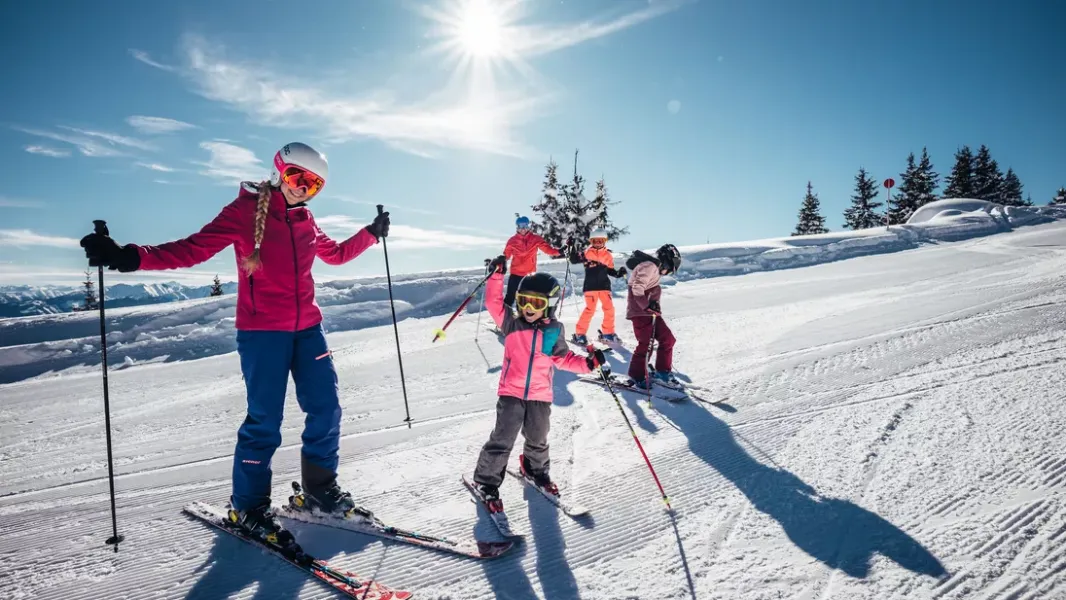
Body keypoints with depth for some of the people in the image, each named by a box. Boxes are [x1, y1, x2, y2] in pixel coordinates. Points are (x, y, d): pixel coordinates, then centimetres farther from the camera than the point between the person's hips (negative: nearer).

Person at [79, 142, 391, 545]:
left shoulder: (305, 222, 11)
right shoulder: (246, 210, -6)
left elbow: (336, 254, 28)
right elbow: (194, 249, -14)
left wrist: (371, 234, 28)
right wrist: (130, 257, -26)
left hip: (307, 328, 6)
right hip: (262, 330, -6)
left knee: (326, 409, 5)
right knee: (264, 421, -4)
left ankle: (320, 486, 25)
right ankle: (248, 506, 16)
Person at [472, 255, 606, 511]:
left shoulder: (554, 331, -1)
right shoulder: (512, 323, -4)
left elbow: (563, 358, 8)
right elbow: (494, 303, -8)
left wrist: (588, 363, -4)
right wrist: (497, 275, -17)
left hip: (540, 395, 2)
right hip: (511, 393, -2)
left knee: (537, 439, 20)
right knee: (502, 440, -2)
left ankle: (536, 469, 47)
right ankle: (487, 481, 15)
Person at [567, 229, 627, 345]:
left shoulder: (608, 255, 10)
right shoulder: (587, 253, 1)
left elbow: (610, 270, 15)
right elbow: (574, 260, 0)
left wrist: (618, 273, -2)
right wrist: (573, 249, -13)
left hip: (604, 285, 4)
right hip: (590, 286, -4)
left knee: (609, 308, 4)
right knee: (590, 309, -11)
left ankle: (608, 333, 21)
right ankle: (579, 333, 0)